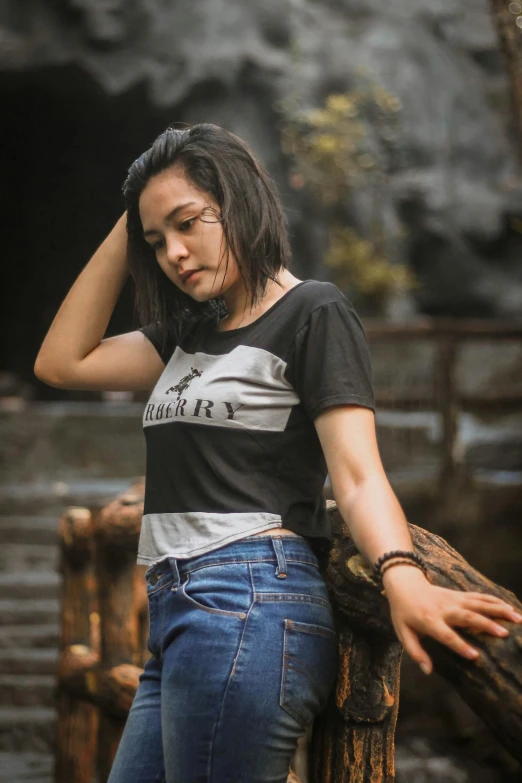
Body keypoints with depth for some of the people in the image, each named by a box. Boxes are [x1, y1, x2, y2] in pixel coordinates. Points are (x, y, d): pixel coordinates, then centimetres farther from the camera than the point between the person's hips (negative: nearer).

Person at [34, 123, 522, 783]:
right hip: (177, 614, 8)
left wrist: (402, 577, -32)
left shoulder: (315, 313, -3)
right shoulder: (192, 333, 21)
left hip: (248, 608, -8)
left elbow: (356, 475, -13)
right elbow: (62, 362, 18)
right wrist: (126, 231, 16)